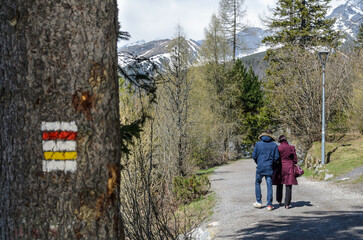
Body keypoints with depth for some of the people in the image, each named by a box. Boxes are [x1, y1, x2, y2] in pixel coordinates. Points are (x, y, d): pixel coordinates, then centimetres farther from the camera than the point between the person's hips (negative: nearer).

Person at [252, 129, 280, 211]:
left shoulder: (258, 144, 0)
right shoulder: (274, 145, 1)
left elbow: (254, 156, 0)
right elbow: (276, 157, -1)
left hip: (260, 168, 0)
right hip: (269, 168, 0)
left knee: (257, 183, 18)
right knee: (269, 185, 3)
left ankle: (259, 202, 16)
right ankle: (269, 205, 0)